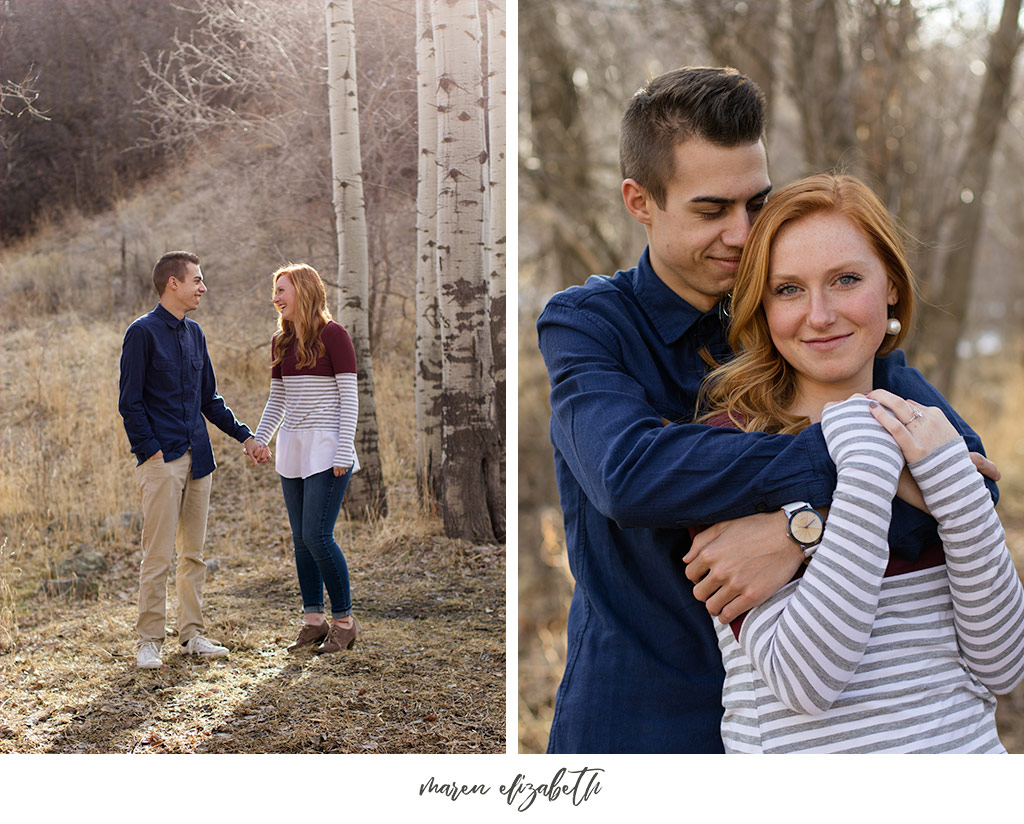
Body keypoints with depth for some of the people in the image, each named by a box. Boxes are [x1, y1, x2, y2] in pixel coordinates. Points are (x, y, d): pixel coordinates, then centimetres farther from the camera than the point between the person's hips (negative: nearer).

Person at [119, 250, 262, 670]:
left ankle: (192, 634, 17)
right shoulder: (143, 332, -5)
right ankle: (149, 641, 3)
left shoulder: (194, 333, 15)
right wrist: (151, 450, -14)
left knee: (194, 553, 10)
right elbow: (129, 402, -8)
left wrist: (243, 435, 15)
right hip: (162, 460, -7)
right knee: (158, 555, -5)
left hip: (198, 458, 7)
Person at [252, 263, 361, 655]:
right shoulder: (281, 342, 13)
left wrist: (344, 452, -15)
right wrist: (260, 437, 4)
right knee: (301, 538, 7)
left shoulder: (332, 335, -7)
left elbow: (349, 396, -10)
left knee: (317, 536, -11)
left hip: (325, 446, -7)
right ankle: (314, 621, 16)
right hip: (292, 447, 7)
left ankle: (344, 620, 3)